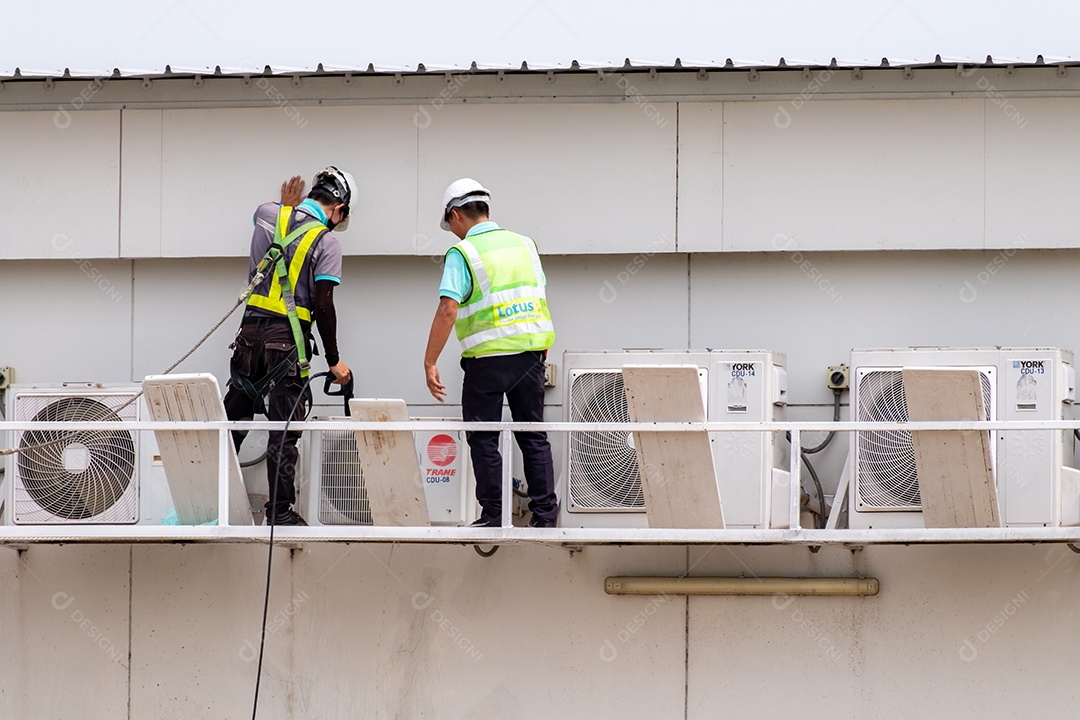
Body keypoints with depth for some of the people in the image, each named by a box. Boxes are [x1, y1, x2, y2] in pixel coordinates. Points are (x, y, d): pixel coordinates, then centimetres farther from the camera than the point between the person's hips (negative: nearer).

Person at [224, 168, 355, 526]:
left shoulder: (267, 214, 7)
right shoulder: (327, 241, -6)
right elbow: (323, 305, -10)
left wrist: (288, 206, 39)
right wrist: (334, 361, -4)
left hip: (251, 331, 5)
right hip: (288, 338, -5)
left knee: (233, 419, 13)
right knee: (284, 430, 0)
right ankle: (280, 511, 1)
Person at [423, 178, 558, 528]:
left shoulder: (462, 253, -9)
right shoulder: (524, 244, 10)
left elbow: (448, 311, -17)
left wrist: (429, 362, -14)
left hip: (488, 358, -5)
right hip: (531, 354, 5)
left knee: (483, 439, 5)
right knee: (533, 435, 12)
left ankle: (492, 514, 5)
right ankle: (545, 512, 10)